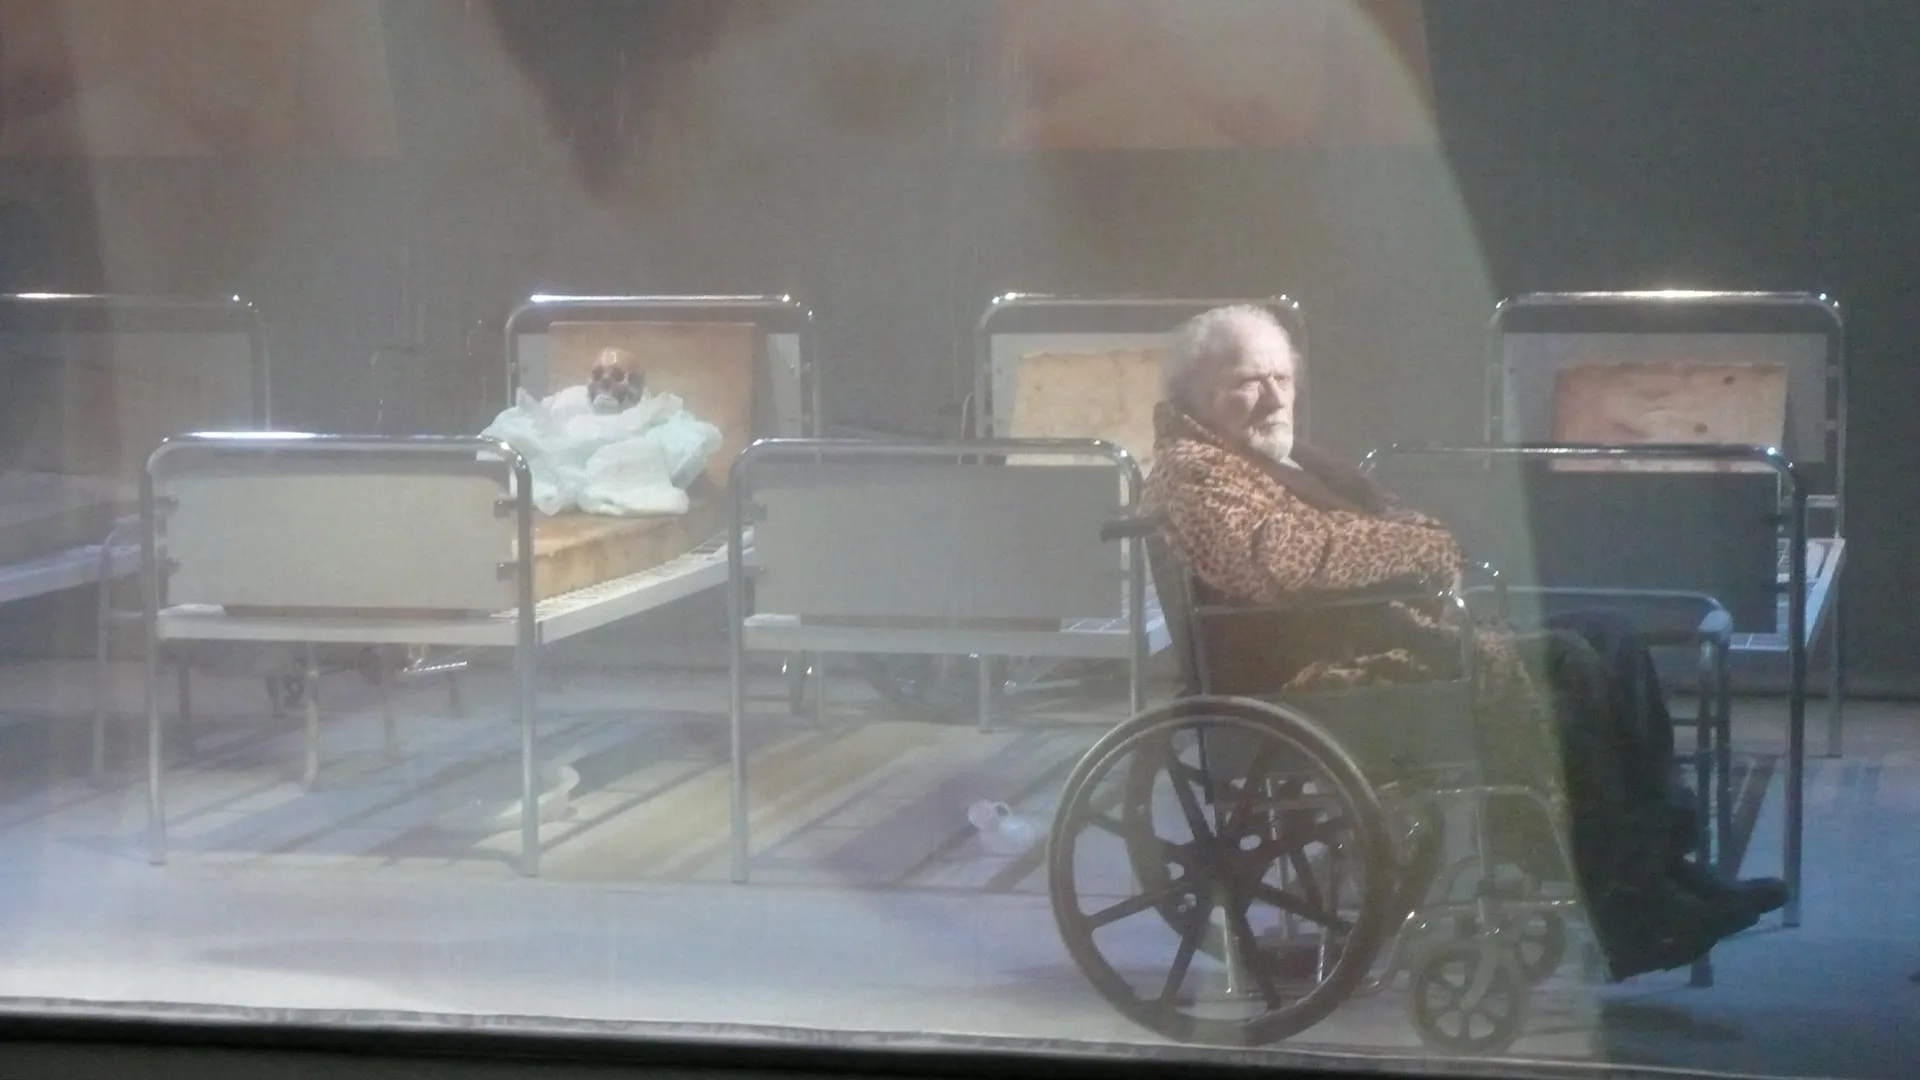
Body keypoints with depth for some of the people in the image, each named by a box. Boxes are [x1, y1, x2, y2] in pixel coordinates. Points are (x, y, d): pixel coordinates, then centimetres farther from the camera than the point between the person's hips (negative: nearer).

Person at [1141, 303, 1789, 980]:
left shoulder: (1293, 463, 27)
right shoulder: (1191, 472, -5)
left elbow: (1392, 527, 22)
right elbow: (1277, 557, -23)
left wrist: (1428, 545, -3)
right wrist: (1424, 546, -15)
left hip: (1402, 638, 10)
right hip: (1327, 678, -10)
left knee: (1606, 637, -2)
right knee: (1559, 665, -23)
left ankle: (1664, 865, -8)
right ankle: (1629, 909, -19)